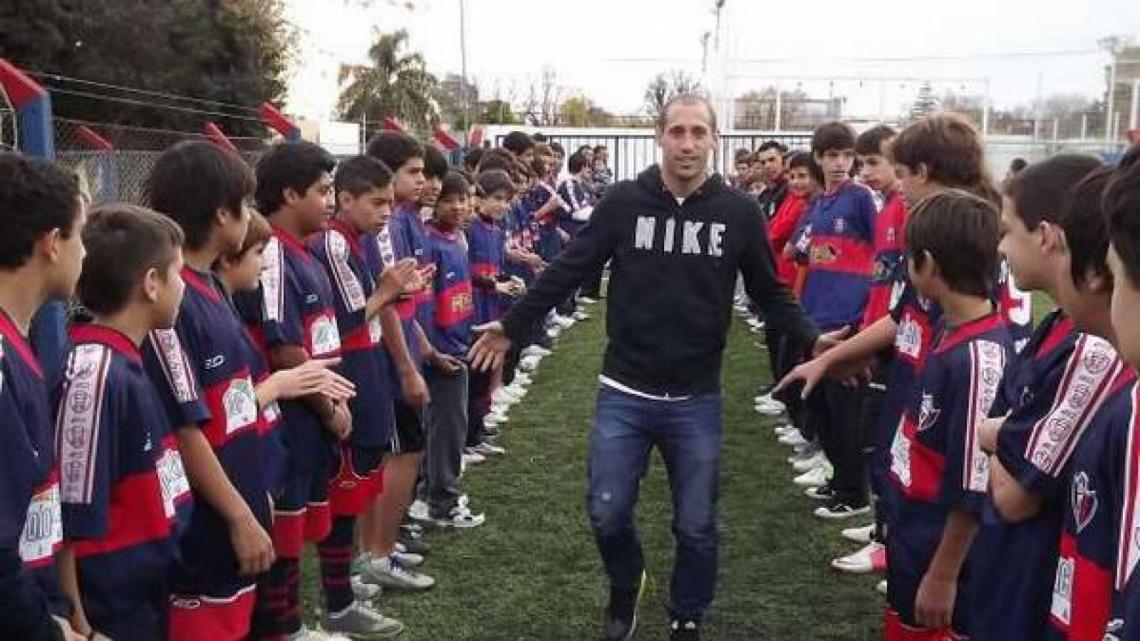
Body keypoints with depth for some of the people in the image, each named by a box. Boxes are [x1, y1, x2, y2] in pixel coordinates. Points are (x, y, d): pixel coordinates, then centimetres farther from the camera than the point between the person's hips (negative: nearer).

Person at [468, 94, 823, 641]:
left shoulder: (739, 213, -3)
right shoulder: (623, 201, -5)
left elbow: (769, 293, 6)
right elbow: (569, 271, 0)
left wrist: (813, 340, -8)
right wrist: (511, 326, 0)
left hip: (696, 400, 1)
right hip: (623, 394, 0)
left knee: (696, 525, 9)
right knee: (607, 513, 4)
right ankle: (625, 587, 37)